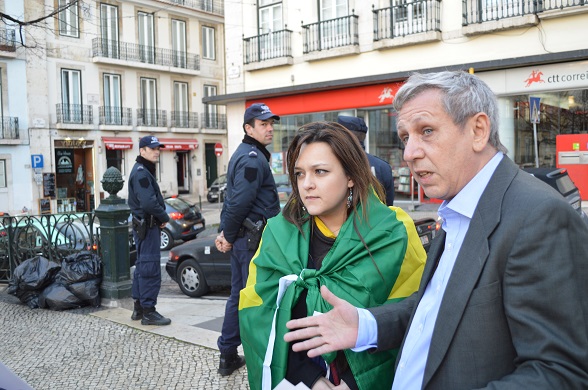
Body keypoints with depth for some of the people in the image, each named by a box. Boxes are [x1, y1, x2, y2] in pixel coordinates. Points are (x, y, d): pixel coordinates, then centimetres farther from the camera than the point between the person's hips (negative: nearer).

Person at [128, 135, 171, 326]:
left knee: (142, 267, 15)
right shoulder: (141, 172, -15)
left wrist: (160, 218, 8)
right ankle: (148, 312, -2)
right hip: (147, 226, -11)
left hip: (145, 226, 11)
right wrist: (165, 217, -12)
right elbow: (148, 203, -26)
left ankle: (139, 308, 25)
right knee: (150, 268, -7)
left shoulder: (144, 171, 18)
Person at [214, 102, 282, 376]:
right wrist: (228, 236, -12)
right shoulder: (253, 158, -15)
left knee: (238, 296, 16)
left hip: (242, 238, 10)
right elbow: (240, 202, -23)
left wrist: (224, 231, 11)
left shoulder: (243, 155, 18)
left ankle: (228, 356, 26)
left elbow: (232, 198, 18)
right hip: (253, 239, -10)